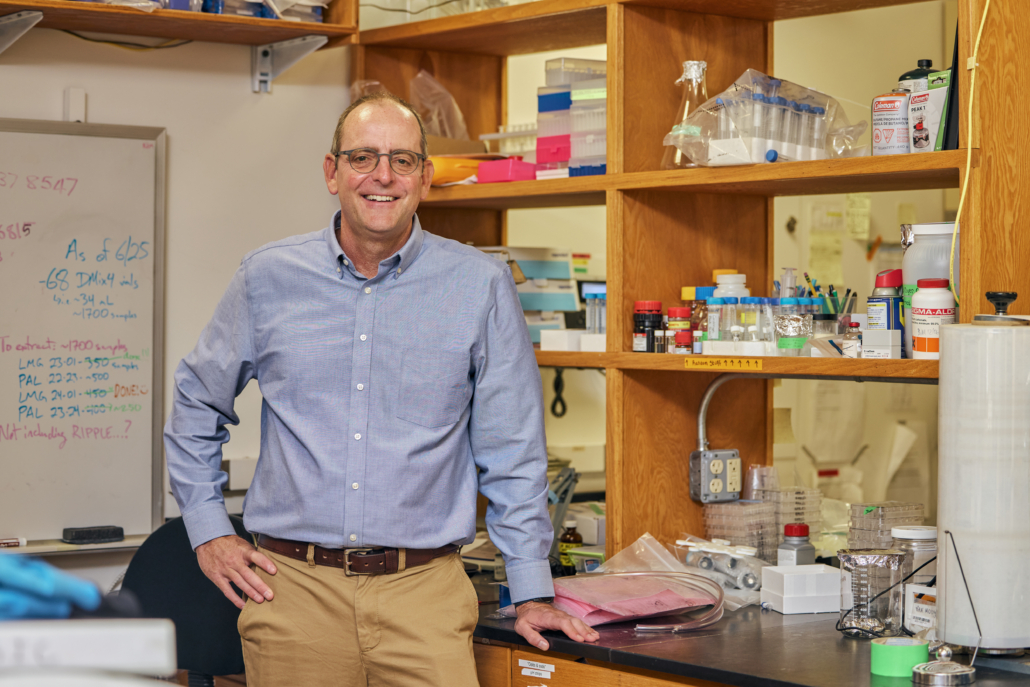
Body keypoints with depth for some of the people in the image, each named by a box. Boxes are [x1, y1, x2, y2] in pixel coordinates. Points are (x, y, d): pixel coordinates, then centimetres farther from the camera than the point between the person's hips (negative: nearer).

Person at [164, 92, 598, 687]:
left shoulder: (482, 287, 0)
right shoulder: (268, 279, 5)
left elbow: (512, 452, 4)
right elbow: (197, 402, 19)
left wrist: (533, 593, 4)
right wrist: (208, 530, 12)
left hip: (423, 593, -1)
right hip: (294, 589, 1)